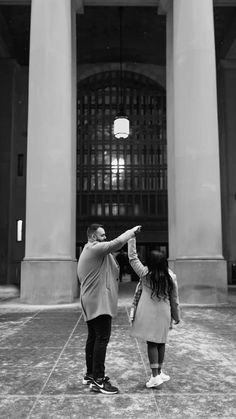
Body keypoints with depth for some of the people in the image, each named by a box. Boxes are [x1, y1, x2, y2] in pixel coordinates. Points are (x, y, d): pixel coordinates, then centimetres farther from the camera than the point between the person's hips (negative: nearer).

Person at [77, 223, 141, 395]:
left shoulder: (87, 251, 21)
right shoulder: (95, 248, -12)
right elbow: (117, 243, -22)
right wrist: (133, 231, -8)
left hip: (90, 303, 11)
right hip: (99, 302, -11)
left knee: (93, 338, 15)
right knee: (102, 339, -10)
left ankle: (90, 374, 24)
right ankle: (98, 380, -9)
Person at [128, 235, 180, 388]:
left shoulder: (145, 274, -12)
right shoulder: (171, 277, -7)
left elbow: (133, 258, -4)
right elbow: (174, 300, 1)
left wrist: (132, 238, 0)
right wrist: (177, 316, 13)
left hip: (148, 313, -2)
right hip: (163, 314, 2)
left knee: (151, 343, 4)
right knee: (160, 342, 16)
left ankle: (155, 376, 1)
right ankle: (159, 372, 29)